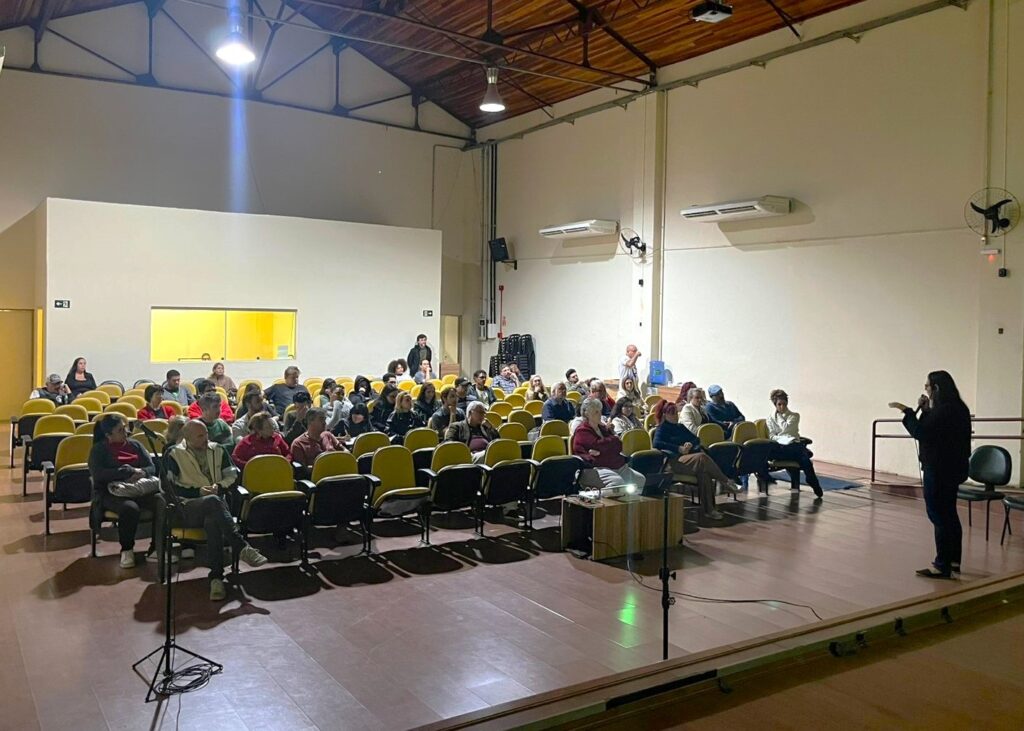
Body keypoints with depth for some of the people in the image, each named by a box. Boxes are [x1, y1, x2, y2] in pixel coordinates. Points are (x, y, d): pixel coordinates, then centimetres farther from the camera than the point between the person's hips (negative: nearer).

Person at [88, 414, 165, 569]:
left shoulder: (135, 445, 19)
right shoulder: (99, 449, 7)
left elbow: (152, 467, 13)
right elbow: (98, 474, -10)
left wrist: (141, 472, -11)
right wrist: (128, 472, -12)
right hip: (110, 493, -4)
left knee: (162, 502, -29)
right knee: (130, 508, -37)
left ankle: (159, 549, -23)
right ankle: (126, 550, -14)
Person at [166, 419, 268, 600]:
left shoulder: (218, 450, 18)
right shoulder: (173, 454, 8)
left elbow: (232, 475, 18)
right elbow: (169, 486, 0)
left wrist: (219, 486, -3)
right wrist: (198, 492, -9)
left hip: (213, 507, 3)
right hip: (185, 509, -2)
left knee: (213, 521, -37)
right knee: (213, 501, -38)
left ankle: (216, 578, -40)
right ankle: (242, 548, -41)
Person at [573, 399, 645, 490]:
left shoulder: (603, 428, 22)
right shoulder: (582, 431, -1)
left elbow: (619, 445, 11)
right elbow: (598, 445, -15)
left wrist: (600, 452, -10)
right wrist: (614, 440, 7)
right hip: (596, 468, -8)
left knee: (640, 479, -10)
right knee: (617, 481, -35)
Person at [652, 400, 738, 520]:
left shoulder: (680, 427, 28)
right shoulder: (662, 429, 8)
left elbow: (696, 439, 22)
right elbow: (657, 444, -12)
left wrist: (691, 444, -3)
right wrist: (679, 448, -17)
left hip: (690, 458, 6)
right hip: (675, 461, -6)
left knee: (704, 472, -31)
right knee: (701, 457, -35)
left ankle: (708, 508, -31)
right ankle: (726, 482, -26)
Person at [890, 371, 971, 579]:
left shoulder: (944, 410, -21)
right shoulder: (956, 408, 10)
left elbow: (920, 432, -23)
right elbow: (930, 430, 16)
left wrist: (906, 410, -15)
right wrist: (925, 410, 6)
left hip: (939, 470, -10)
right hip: (951, 468, 10)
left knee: (939, 516, -5)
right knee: (949, 515, 17)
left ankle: (942, 566, -1)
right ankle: (953, 561, 26)